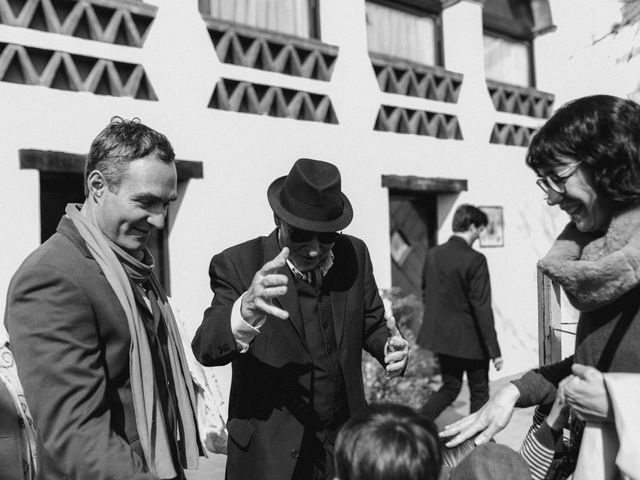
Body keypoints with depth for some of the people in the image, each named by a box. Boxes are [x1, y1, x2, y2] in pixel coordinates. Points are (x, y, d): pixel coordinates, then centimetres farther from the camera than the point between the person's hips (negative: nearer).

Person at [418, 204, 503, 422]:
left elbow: (425, 293, 10)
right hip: (470, 339, -6)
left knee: (450, 387, 20)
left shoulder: (433, 254, 1)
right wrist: (494, 350, -13)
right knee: (479, 392, 13)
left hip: (441, 336, 6)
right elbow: (482, 308, -19)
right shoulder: (475, 260, -18)